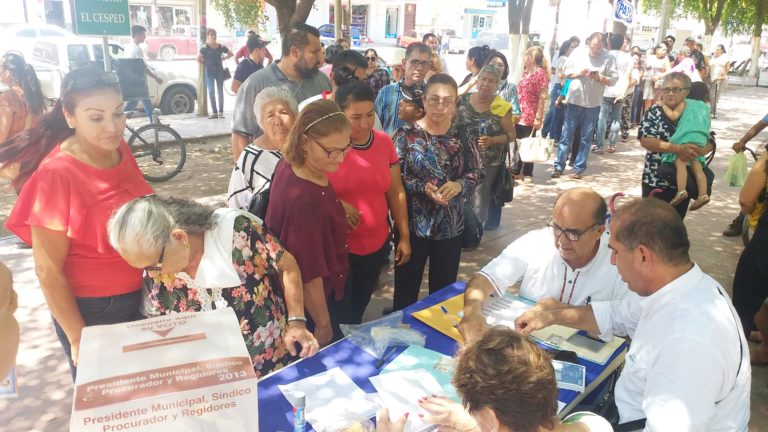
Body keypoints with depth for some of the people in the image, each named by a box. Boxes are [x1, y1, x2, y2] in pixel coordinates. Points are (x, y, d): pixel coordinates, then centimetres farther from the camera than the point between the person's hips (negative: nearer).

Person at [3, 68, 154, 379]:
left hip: (137, 297, 6)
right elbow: (48, 271, -18)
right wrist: (78, 337, -13)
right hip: (91, 309, -6)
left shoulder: (118, 150, -6)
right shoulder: (56, 176, -24)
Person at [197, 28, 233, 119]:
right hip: (209, 71, -2)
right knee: (211, 91, -3)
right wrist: (206, 64, -3)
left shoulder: (221, 47, 4)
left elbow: (230, 53, 16)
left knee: (220, 91, 2)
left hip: (219, 70, 2)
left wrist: (223, 58, 5)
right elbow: (198, 59, -8)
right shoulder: (205, 47, -3)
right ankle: (214, 112, 2)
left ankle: (221, 112, 6)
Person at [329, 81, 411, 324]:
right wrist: (337, 204, -23)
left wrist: (404, 236, 9)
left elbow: (395, 192, 7)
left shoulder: (384, 142, -1)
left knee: (358, 309, 23)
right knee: (338, 317, 7)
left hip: (377, 245, 5)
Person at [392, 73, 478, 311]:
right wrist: (422, 187, -24)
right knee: (406, 289, 10)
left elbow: (474, 173, 6)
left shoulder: (461, 135, 2)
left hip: (451, 226, 3)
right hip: (413, 224, -3)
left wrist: (459, 185, -15)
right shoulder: (407, 134, -8)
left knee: (444, 289, 19)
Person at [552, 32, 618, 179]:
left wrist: (599, 77, -21)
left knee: (586, 138, 5)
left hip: (592, 104, -1)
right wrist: (579, 73, -13)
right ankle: (559, 166, 9)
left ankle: (579, 167, 13)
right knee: (566, 135, 3)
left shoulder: (609, 58, -3)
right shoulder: (577, 53, 2)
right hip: (574, 101, 1)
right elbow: (566, 71, 5)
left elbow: (614, 79, -4)